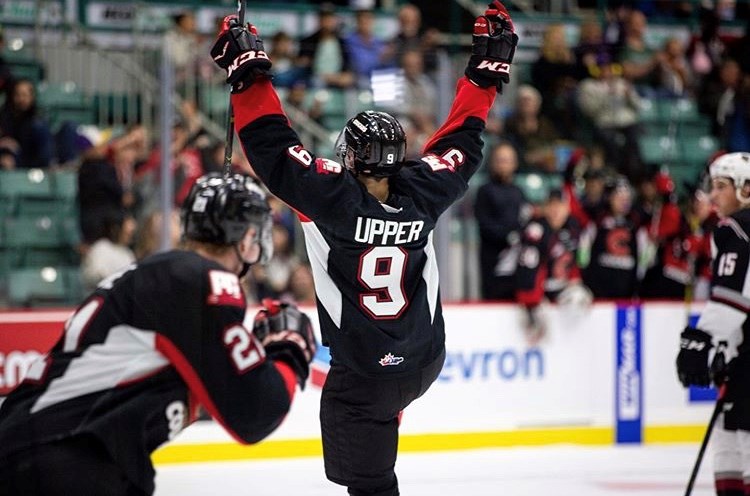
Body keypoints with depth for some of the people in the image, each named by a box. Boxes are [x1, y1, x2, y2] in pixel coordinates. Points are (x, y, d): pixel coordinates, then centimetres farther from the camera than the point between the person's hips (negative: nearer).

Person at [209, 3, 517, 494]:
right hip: (425, 362, 6)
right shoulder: (421, 195, -3)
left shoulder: (335, 197, -16)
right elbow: (462, 142, 11)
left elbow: (274, 149, -18)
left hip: (363, 374, -5)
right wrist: (488, 69, 21)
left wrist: (248, 74, -13)